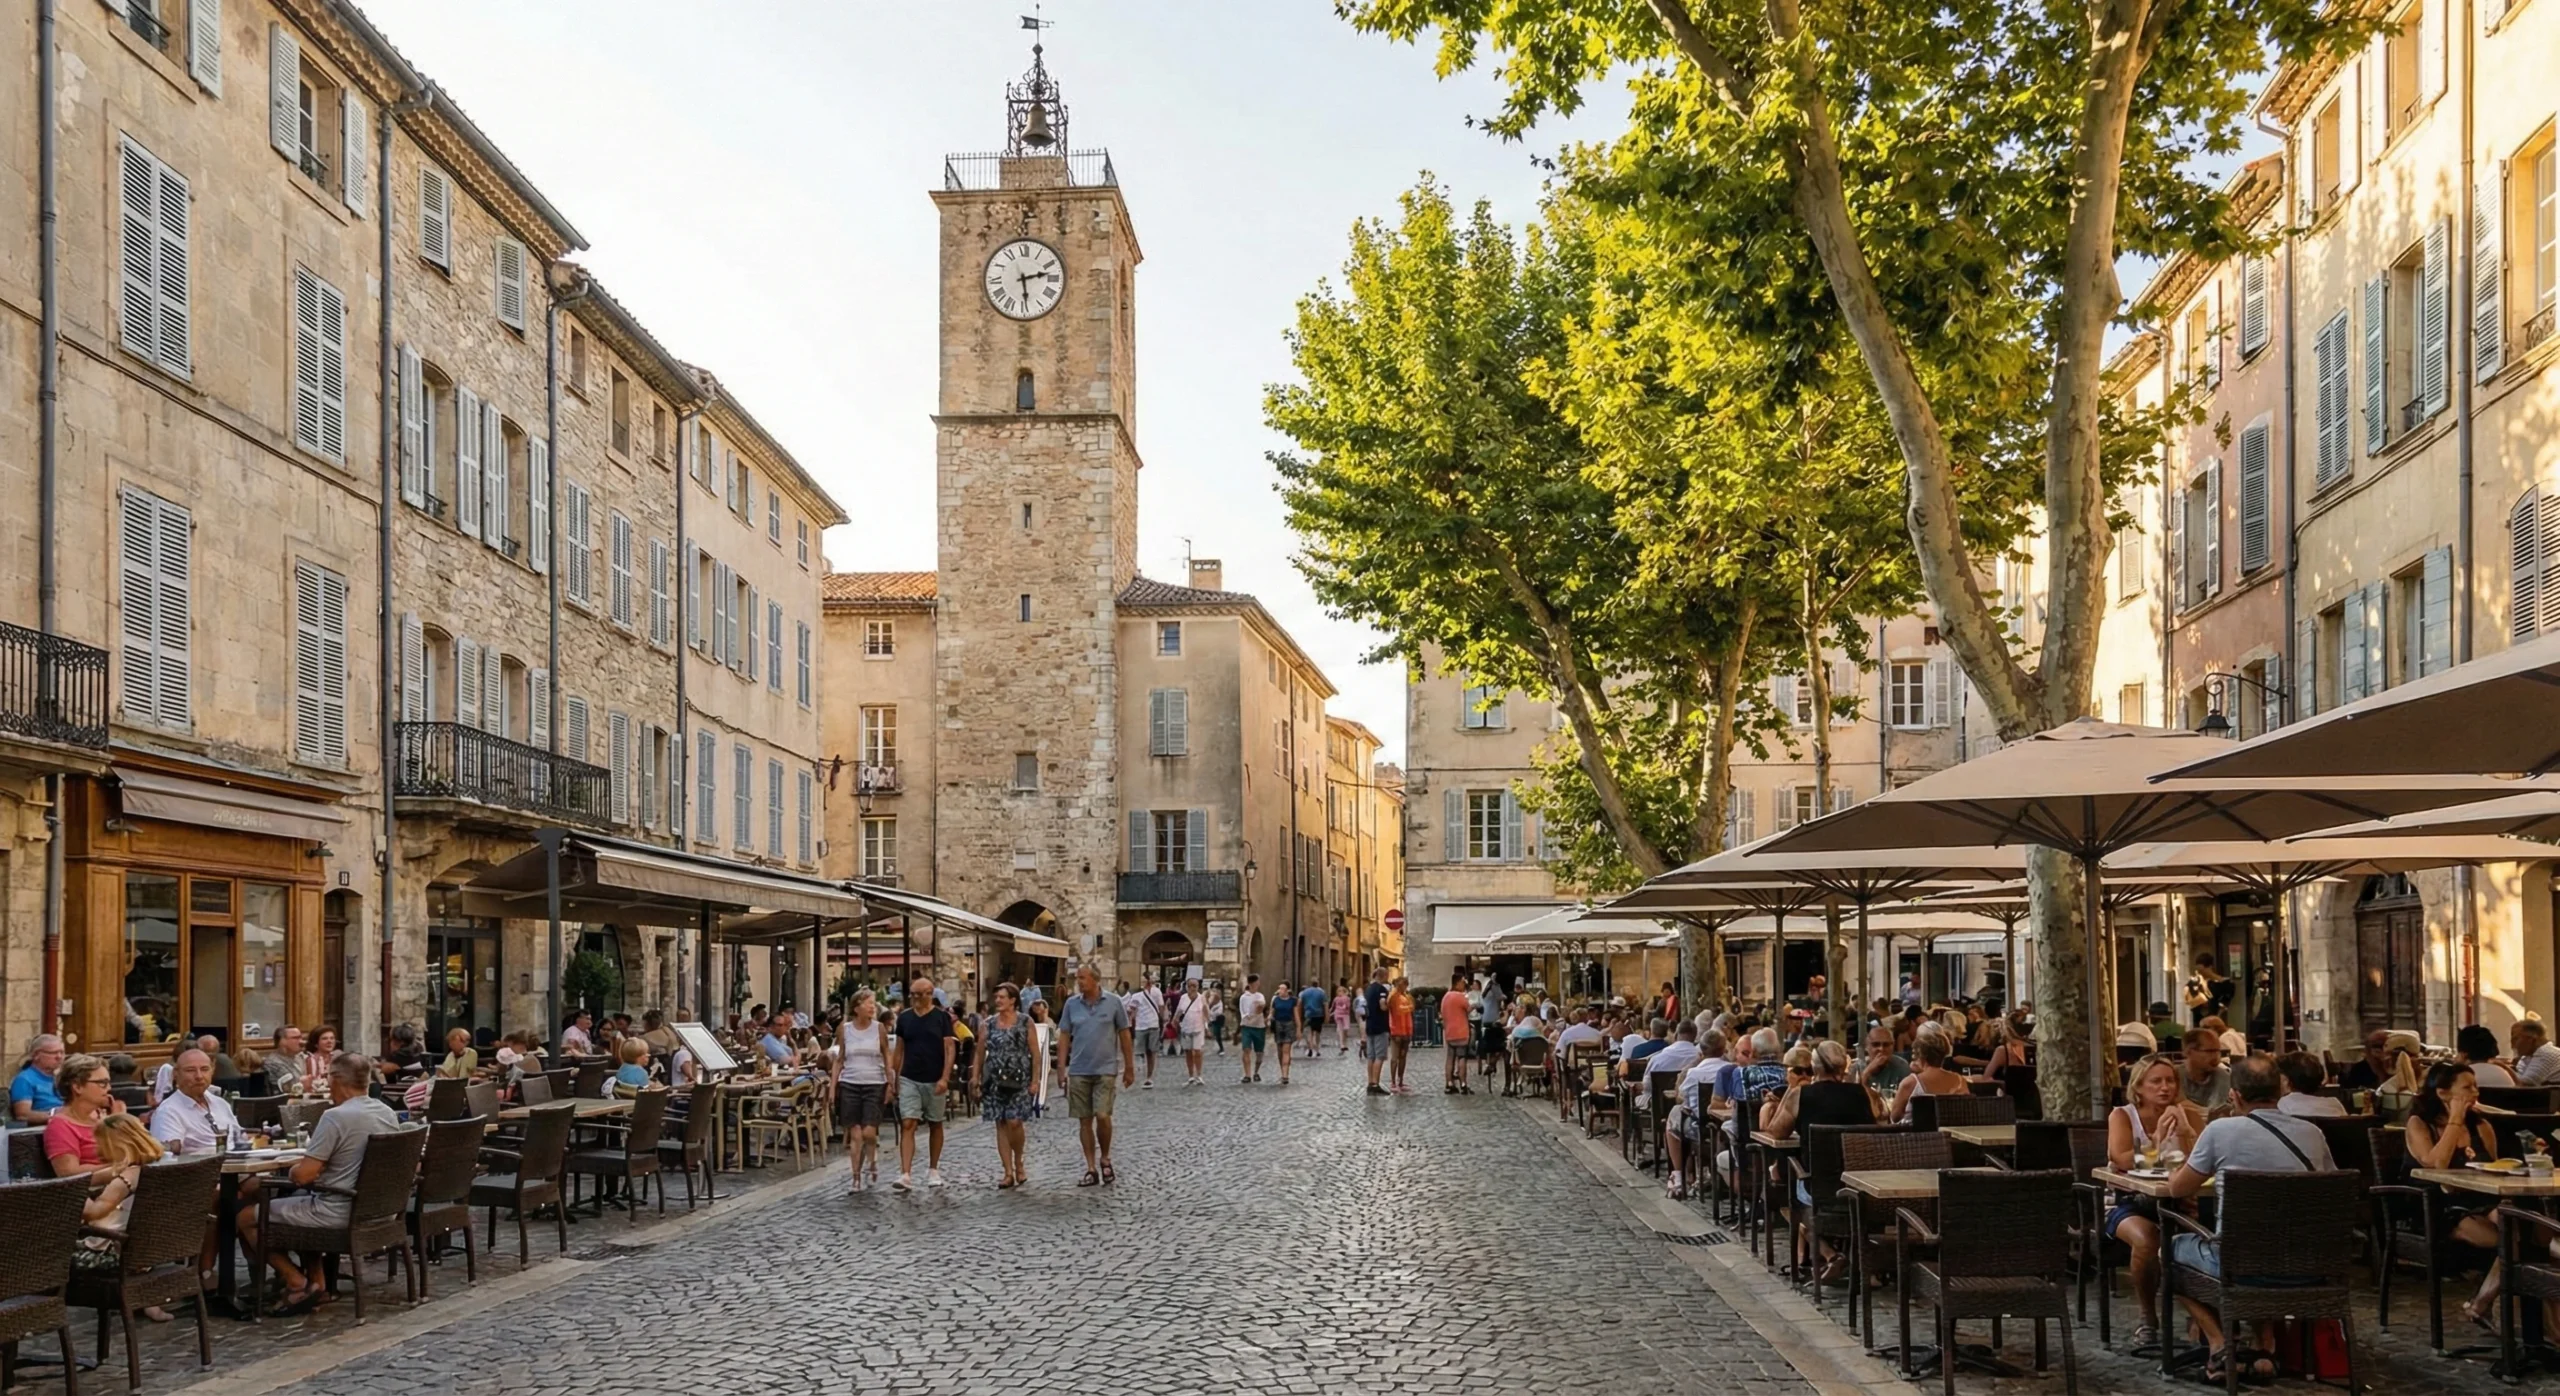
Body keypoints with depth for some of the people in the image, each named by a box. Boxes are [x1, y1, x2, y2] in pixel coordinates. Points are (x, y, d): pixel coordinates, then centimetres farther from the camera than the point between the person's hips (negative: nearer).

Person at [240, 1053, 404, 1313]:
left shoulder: (335, 1117, -19)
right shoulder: (389, 1114, 5)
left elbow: (303, 1176, -19)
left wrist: (291, 1170, 4)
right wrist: (308, 1163, 23)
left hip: (339, 1211, -8)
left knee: (247, 1218, 6)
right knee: (306, 1202, 34)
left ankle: (297, 1283, 2)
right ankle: (316, 1281, 27)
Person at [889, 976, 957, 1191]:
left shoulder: (942, 1017, -4)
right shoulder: (904, 1017, 5)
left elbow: (950, 1048, -7)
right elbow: (900, 1050, 10)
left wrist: (944, 1078, -15)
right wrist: (895, 1078, 6)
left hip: (934, 1080, -2)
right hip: (909, 1079, 2)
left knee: (935, 1125, 10)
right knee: (907, 1125, -9)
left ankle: (933, 1170, 24)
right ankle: (905, 1176, -15)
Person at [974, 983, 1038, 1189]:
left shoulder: (1025, 1023, 1)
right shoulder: (987, 1024, 6)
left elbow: (1034, 1053, 1)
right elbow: (980, 1054, 9)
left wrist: (1035, 1080, -4)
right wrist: (975, 1078, 3)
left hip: (1018, 1079, -3)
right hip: (994, 1080, 3)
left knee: (1014, 1122, -13)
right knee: (1001, 1125, 2)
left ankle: (1019, 1163, 11)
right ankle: (1009, 1172, 6)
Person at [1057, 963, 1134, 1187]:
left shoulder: (1113, 1002, -3)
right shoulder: (1071, 1004, 3)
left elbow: (1124, 1035, 3)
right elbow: (1064, 1036, 6)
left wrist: (1129, 1067, 3)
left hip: (1105, 1070, -2)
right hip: (1078, 1071, 3)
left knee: (1102, 1116, -12)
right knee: (1084, 1120, 5)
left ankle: (1105, 1159, 12)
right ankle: (1091, 1169, 13)